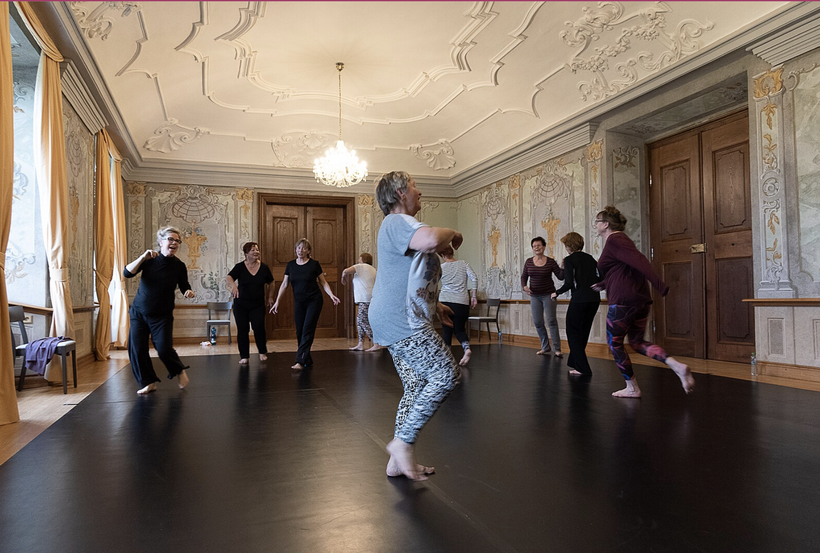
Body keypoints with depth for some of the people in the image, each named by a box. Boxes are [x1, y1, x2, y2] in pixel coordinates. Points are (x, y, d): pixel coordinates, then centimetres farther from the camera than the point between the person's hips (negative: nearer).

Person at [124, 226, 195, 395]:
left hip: (162, 316, -1)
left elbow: (184, 286, 6)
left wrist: (189, 292, -17)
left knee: (164, 348, -14)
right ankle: (149, 382, 16)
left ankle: (179, 371, 16)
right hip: (139, 312, 2)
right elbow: (127, 273, -15)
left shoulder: (179, 266, -5)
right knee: (136, 349, -2)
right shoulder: (149, 259, -5)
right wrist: (142, 257, -27)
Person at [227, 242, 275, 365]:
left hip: (258, 305, 0)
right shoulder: (240, 267, -6)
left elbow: (270, 283, 14)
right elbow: (229, 277, -21)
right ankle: (244, 356, 13)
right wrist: (233, 285, -42)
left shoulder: (264, 268, 0)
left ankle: (262, 352, 11)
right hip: (241, 305, 0)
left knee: (259, 327, -11)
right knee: (242, 330, 1)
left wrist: (270, 297, 10)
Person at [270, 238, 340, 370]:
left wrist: (331, 295, -12)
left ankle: (300, 361, -14)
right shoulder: (290, 265, 4)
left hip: (314, 301, -4)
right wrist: (277, 301, 5)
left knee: (307, 330, -10)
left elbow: (323, 282, 1)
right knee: (299, 332, 3)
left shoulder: (314, 264, -5)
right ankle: (308, 361, 15)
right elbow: (284, 284, 8)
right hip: (299, 302, 4)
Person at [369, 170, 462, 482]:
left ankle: (398, 462, 18)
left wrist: (435, 306, 26)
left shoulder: (403, 226, 25)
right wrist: (452, 233, -11)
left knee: (416, 387, 12)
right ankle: (403, 441, -5)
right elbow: (430, 240, -34)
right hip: (401, 323, -11)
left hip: (404, 323, 11)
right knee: (446, 375, -12)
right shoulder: (397, 222, -10)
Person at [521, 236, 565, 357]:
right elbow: (524, 276, 7)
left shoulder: (550, 262, -6)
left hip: (548, 295, -3)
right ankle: (545, 347, 22)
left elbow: (560, 277, -6)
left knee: (551, 321, -7)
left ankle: (557, 349, -1)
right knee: (537, 322, 6)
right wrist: (524, 286, -11)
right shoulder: (528, 262, 2)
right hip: (534, 296, 3)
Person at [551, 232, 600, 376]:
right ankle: (574, 362, 29)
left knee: (573, 333, 5)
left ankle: (582, 369, 1)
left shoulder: (569, 259, -6)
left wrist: (557, 293, -1)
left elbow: (569, 283, -15)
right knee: (583, 332, 18)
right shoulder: (590, 258, 12)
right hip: (594, 299, 7)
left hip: (579, 300, -7)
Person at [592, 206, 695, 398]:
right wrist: (602, 284, 50)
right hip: (640, 298, 10)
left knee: (614, 343, 6)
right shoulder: (619, 239, 20)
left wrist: (661, 286, -33)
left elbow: (638, 261, -24)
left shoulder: (613, 240, -10)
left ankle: (632, 388, 12)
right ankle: (677, 366, -4)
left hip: (623, 300, -10)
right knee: (637, 342, 15)